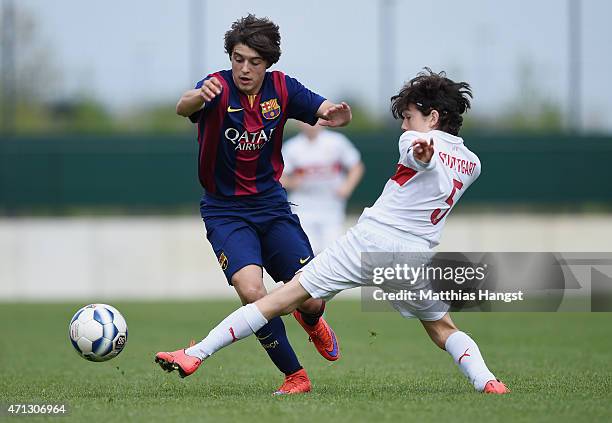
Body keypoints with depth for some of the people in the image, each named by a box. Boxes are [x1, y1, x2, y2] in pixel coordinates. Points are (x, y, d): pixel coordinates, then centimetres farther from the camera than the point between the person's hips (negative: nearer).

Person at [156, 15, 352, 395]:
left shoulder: (282, 89, -4)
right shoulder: (220, 87, -17)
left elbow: (332, 113, -7)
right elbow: (183, 107, -38)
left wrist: (337, 115, -33)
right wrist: (198, 97, -63)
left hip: (271, 203, 3)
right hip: (225, 211, -3)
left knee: (312, 301, -3)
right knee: (251, 291, -26)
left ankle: (311, 322, 37)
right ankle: (295, 376, -7)